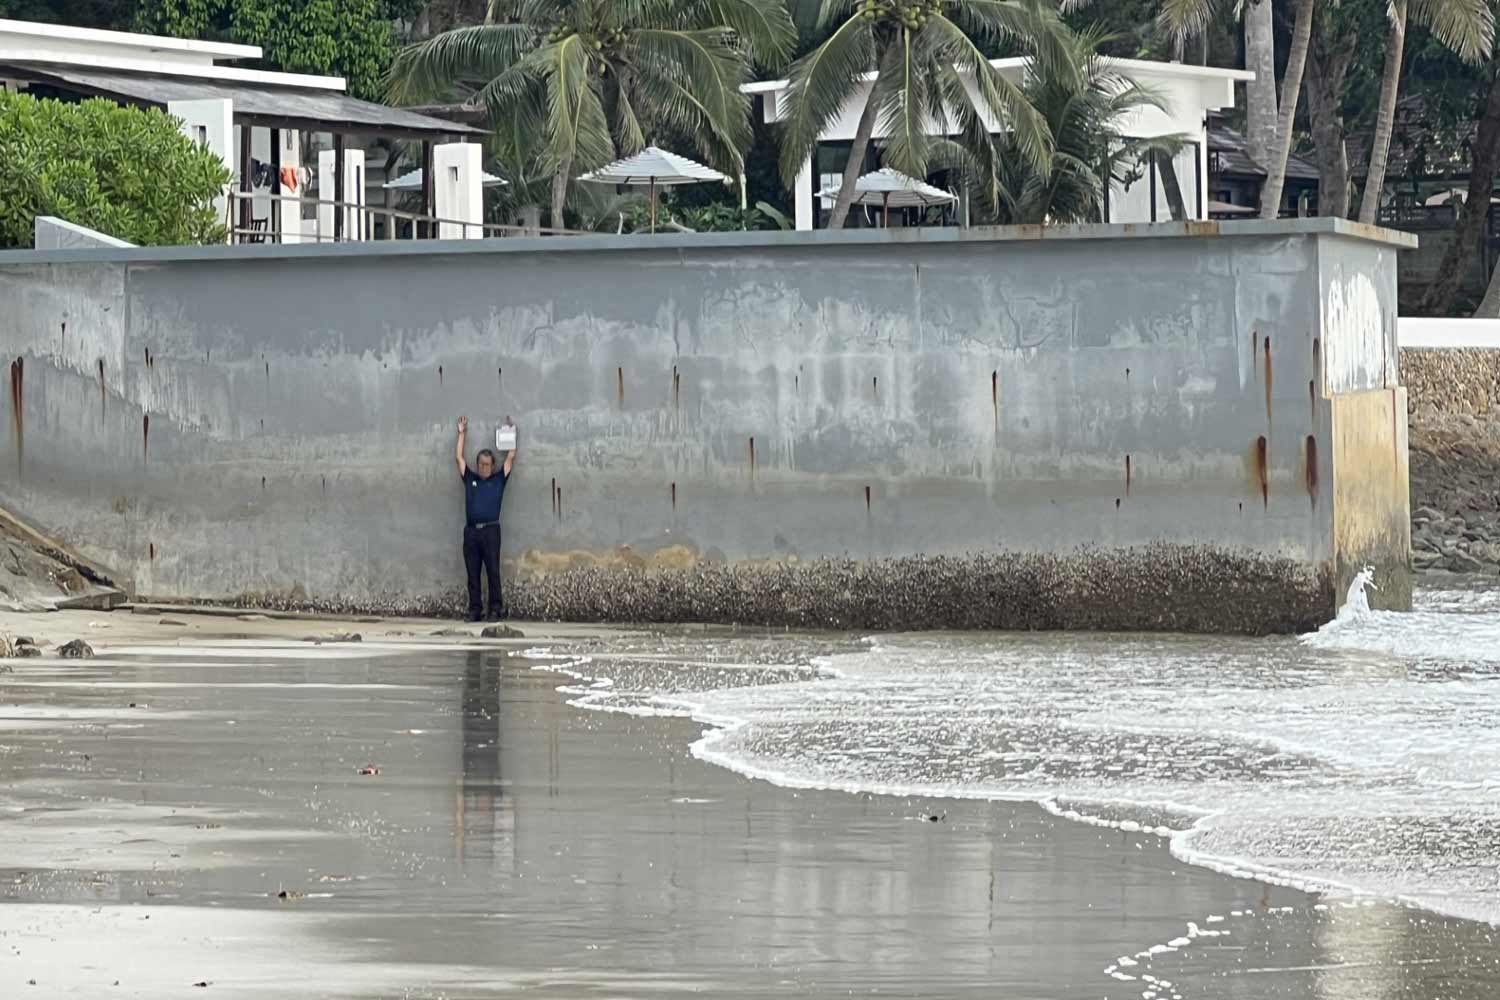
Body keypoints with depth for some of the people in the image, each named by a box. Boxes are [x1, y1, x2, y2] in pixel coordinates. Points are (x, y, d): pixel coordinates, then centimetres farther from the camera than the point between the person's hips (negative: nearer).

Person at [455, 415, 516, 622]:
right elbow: (458, 457, 20)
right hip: (471, 530, 2)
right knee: (472, 573, 2)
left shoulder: (498, 479, 12)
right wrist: (462, 434, 22)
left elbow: (511, 457, 12)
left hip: (490, 530, -2)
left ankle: (496, 609, -4)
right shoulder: (470, 479, 17)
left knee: (493, 571, -5)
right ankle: (475, 610, 4)